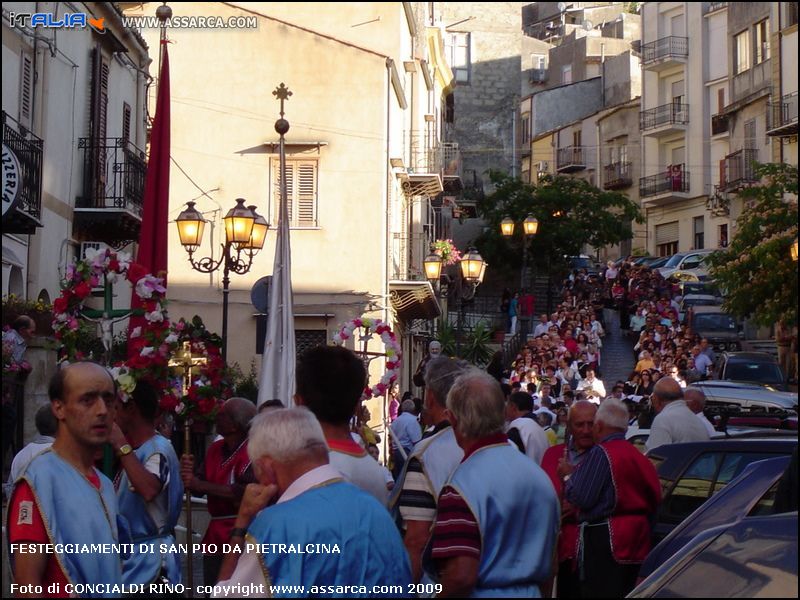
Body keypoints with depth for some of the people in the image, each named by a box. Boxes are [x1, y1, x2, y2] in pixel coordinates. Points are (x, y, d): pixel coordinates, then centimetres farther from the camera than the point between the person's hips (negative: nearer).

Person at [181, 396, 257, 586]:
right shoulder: (215, 449, 11)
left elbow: (246, 492, -26)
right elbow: (199, 488, 15)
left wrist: (200, 485, -21)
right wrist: (189, 474, -7)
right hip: (215, 536, 8)